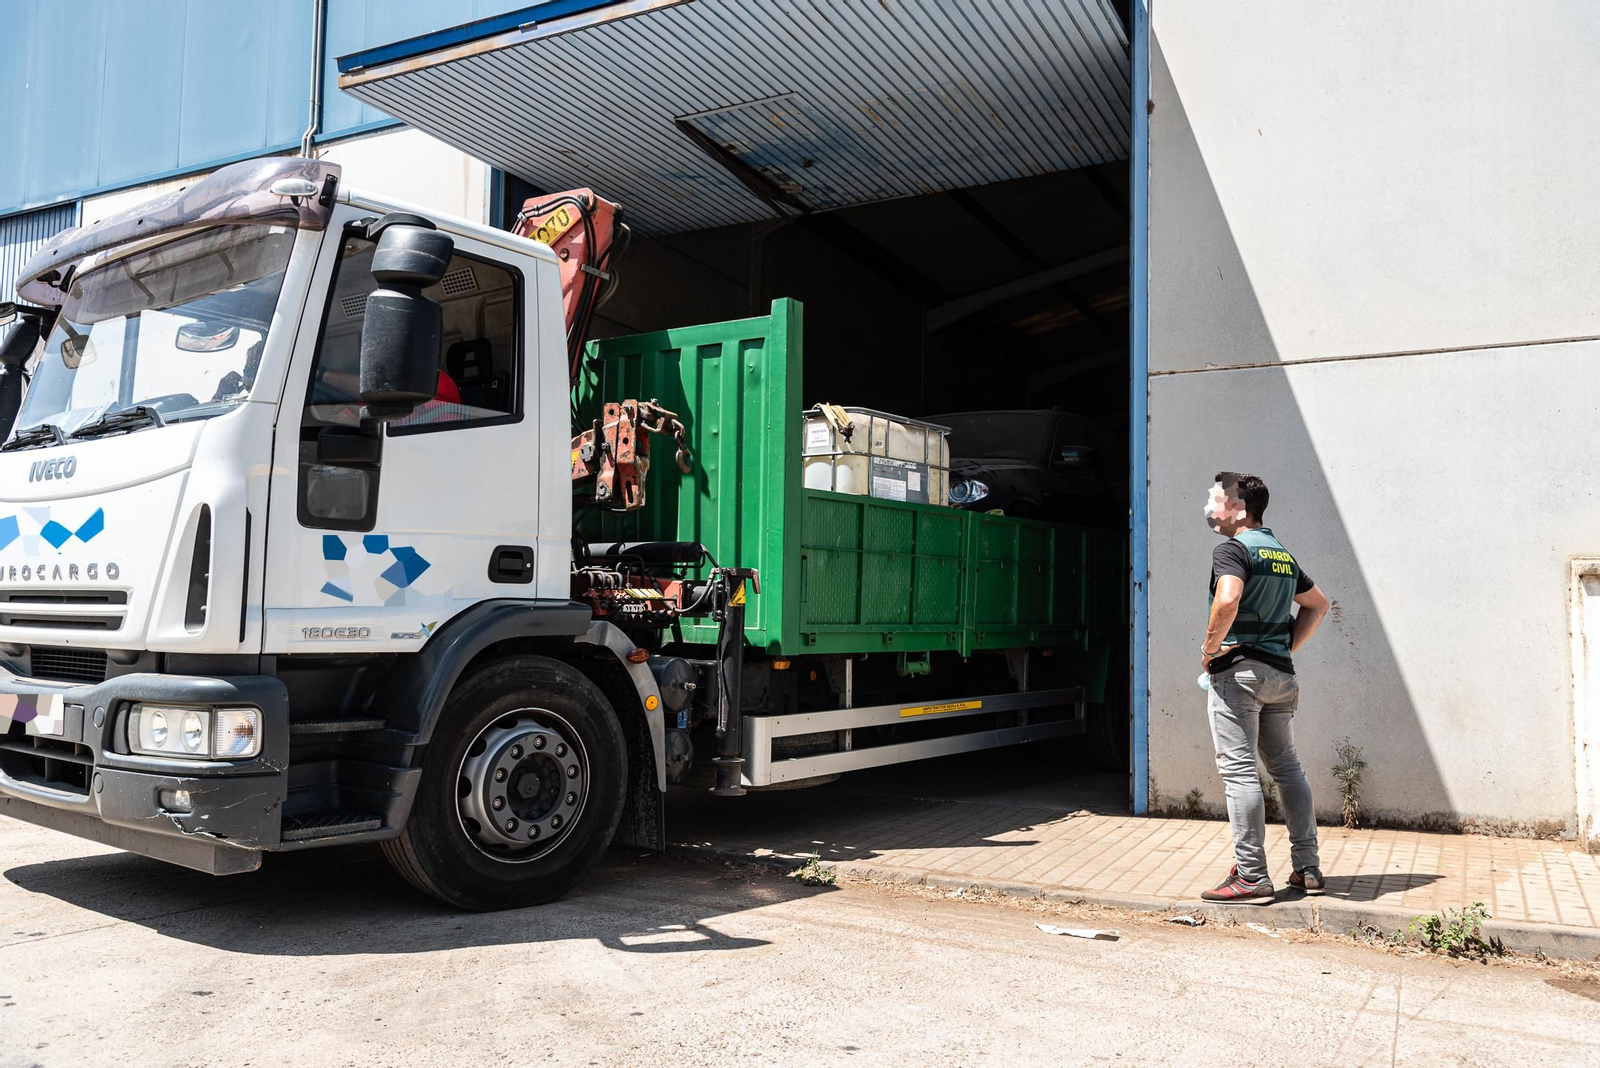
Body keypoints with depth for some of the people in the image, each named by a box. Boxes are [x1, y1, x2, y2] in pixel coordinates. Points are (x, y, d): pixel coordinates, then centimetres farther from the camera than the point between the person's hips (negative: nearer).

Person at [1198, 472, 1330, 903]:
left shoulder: (1232, 549, -9)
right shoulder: (1283, 554, 17)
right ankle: (1307, 867, 20)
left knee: (1239, 770, -6)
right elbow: (1318, 604, 26)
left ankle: (1251, 876, -6)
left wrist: (1209, 647, -14)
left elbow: (1228, 600, -28)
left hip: (1238, 672, -8)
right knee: (1286, 766, 15)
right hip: (1281, 673, 8)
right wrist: (1289, 646, 19)